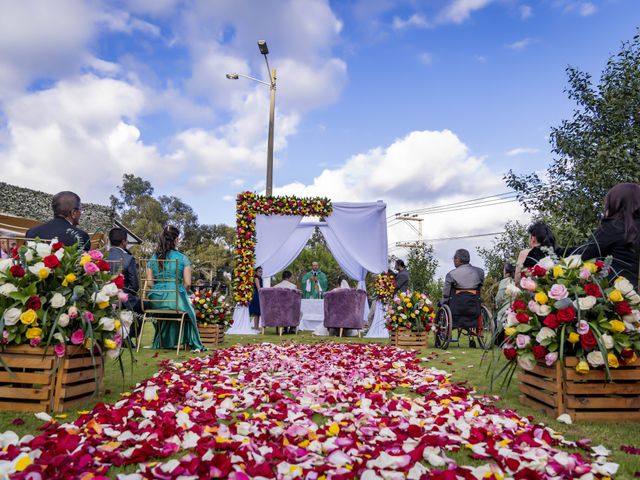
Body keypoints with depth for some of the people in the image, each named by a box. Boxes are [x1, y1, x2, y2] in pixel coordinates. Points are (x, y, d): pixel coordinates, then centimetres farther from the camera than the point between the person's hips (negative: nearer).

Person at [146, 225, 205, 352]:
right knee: (190, 311, 26)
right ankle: (195, 345, 30)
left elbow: (149, 283, 4)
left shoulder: (152, 259, 6)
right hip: (176, 299, -4)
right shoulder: (182, 258, -5)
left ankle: (162, 342, 44)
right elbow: (187, 284, -6)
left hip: (156, 301, 4)